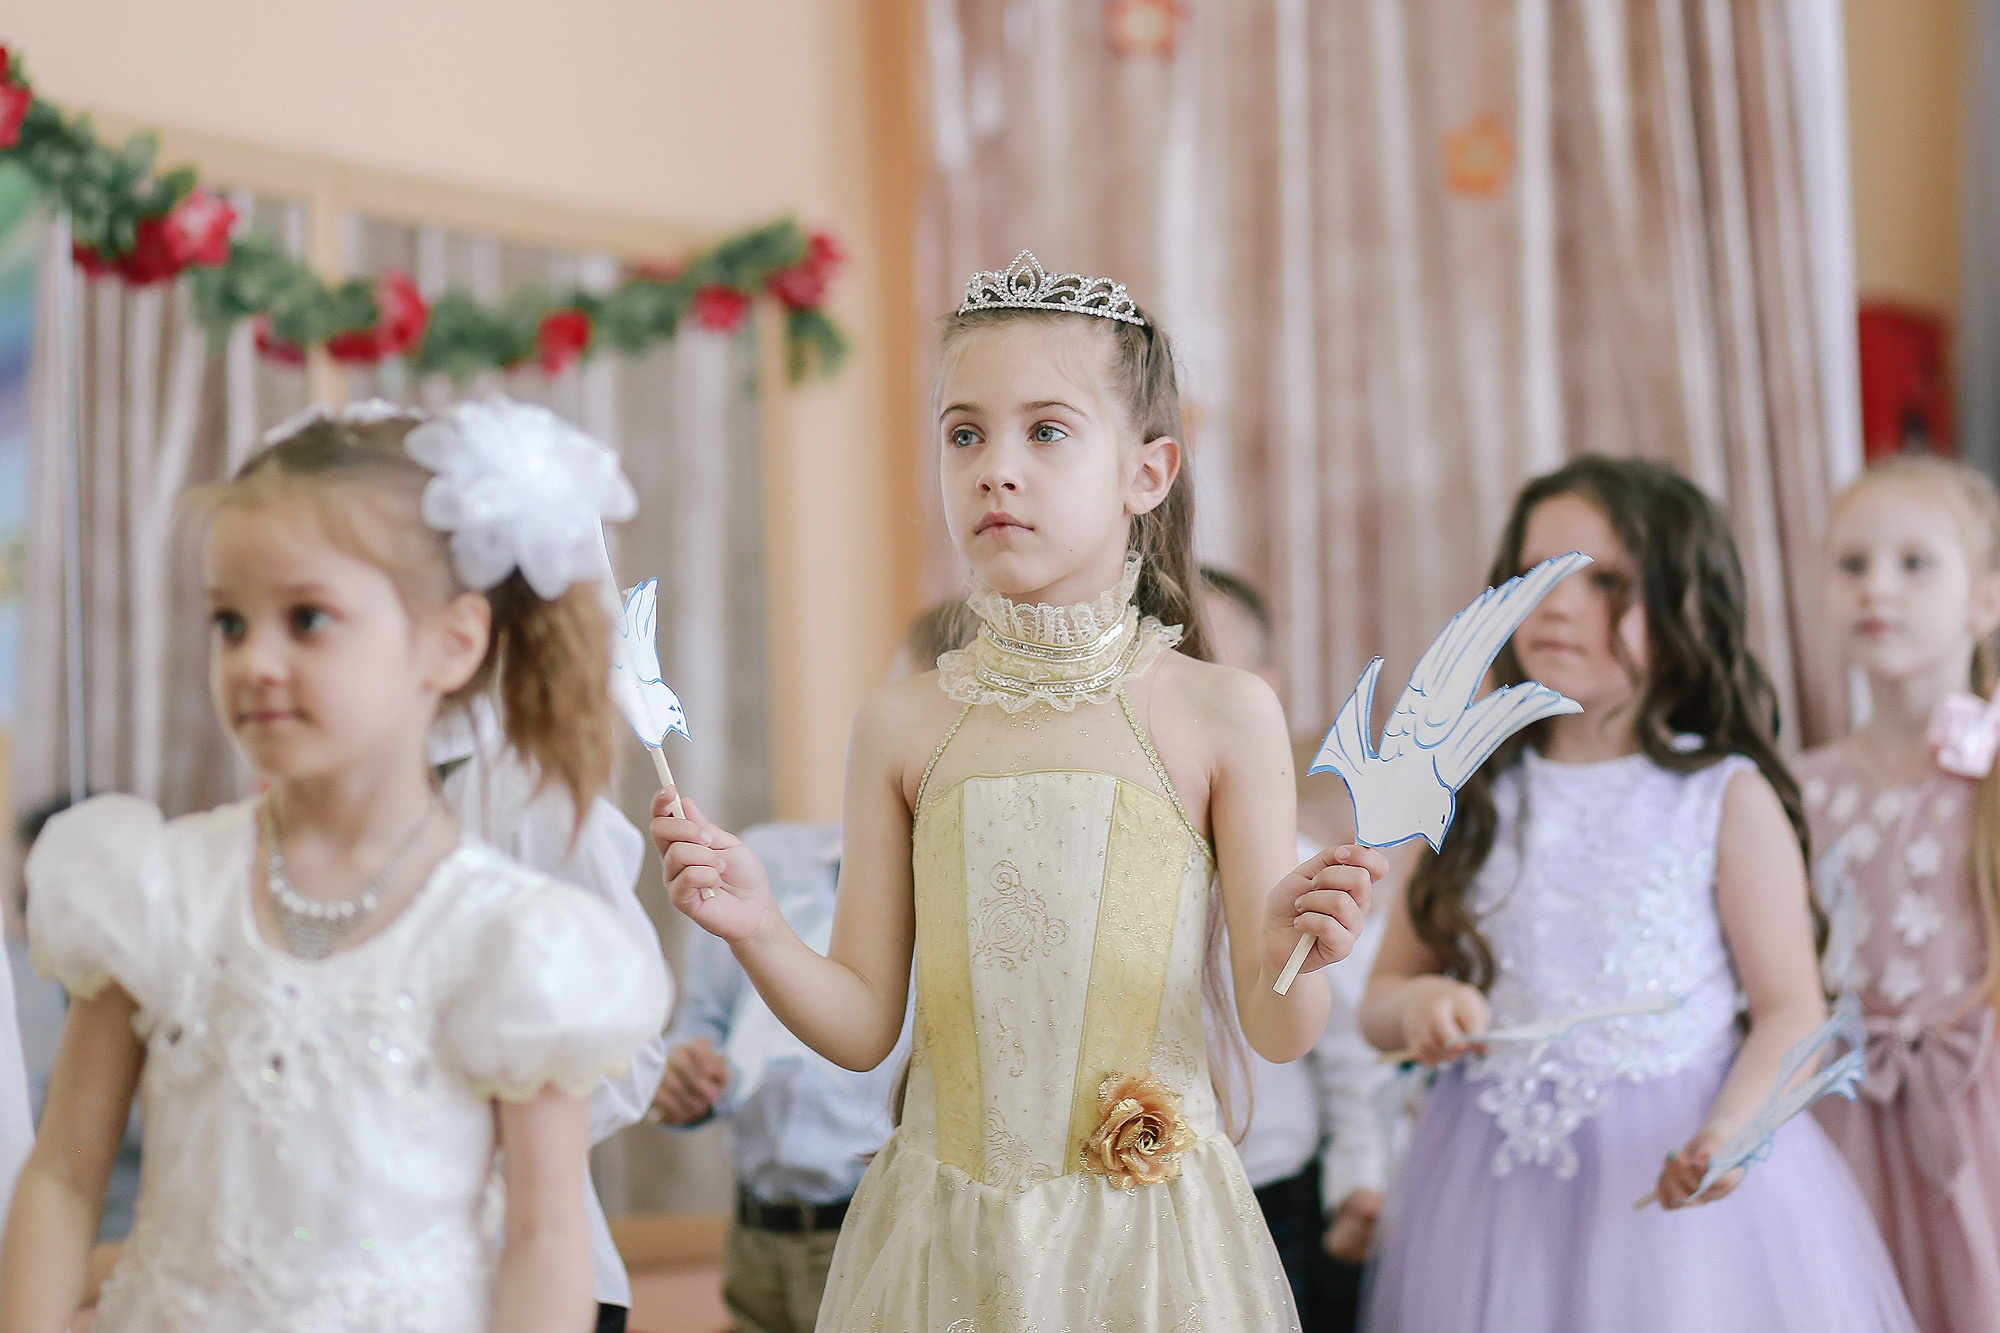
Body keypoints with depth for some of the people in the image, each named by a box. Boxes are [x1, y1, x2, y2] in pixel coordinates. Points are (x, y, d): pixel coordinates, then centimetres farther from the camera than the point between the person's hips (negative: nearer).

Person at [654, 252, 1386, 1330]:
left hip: (1141, 1237, -1)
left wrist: (1291, 958, -24)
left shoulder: (1223, 715, -6)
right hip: (945, 1237, 2)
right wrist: (757, 930, -15)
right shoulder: (904, 725, 0)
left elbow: (1275, 1036, -3)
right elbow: (862, 1024, 2)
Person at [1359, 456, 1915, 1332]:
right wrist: (1419, 1006, -13)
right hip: (1500, 1185, 3)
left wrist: (1730, 1129, -21)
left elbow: (1791, 1011, -4)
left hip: (1671, 1171, -2)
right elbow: (1382, 996, 10)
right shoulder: (1477, 799, 5)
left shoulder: (1727, 797, -2)